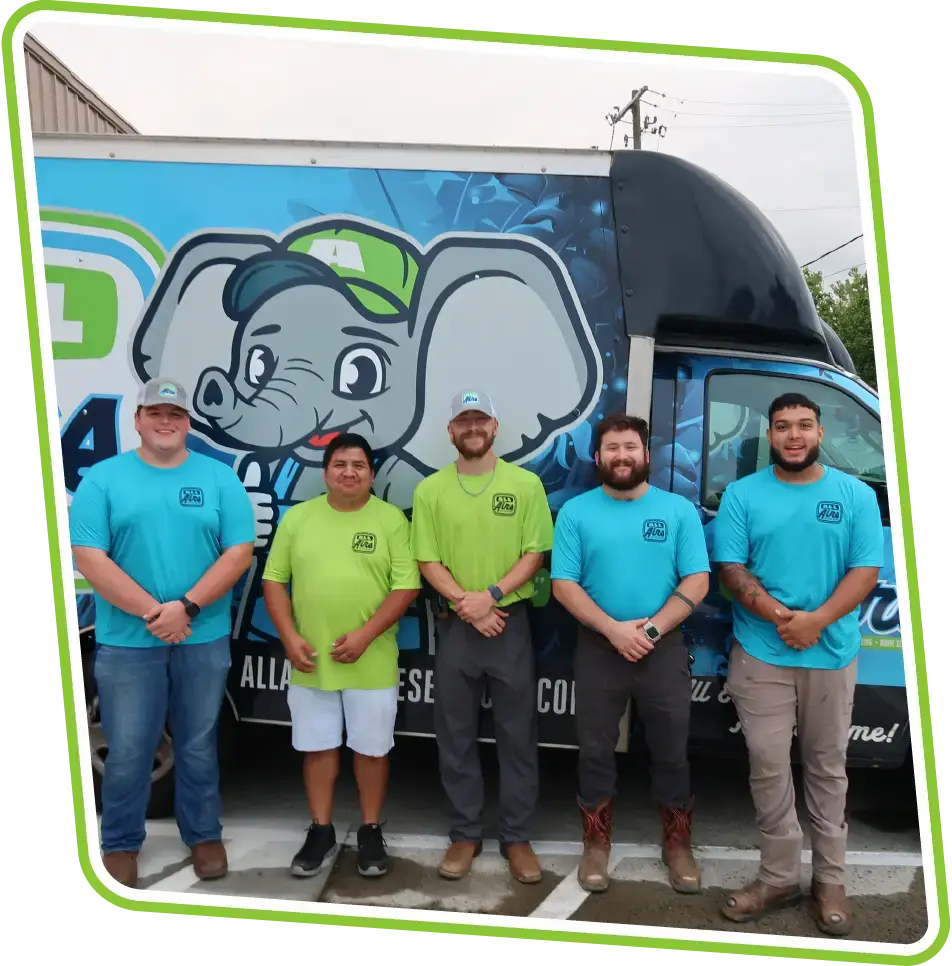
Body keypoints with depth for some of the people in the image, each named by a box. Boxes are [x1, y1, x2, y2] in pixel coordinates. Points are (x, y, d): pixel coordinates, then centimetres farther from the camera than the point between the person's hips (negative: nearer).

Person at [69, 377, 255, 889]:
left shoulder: (220, 478, 2)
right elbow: (88, 558, -8)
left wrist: (186, 606, -16)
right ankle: (120, 843, 30)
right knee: (127, 750, 10)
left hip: (205, 639, 1)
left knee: (199, 747, 14)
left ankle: (204, 836, 31)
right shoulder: (102, 478, 0)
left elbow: (239, 553, -5)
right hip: (126, 641, -1)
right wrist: (153, 611, -16)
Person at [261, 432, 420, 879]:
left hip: (372, 663, -2)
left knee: (371, 749, 10)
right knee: (318, 747, 13)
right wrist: (289, 636, -7)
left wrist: (365, 635, -18)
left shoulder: (391, 519, -4)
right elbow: (274, 580, 4)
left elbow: (406, 586, -9)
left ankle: (371, 832, 27)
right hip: (311, 662, 2)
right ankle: (321, 831, 29)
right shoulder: (297, 517, 3)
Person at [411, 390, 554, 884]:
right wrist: (466, 604, -14)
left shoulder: (526, 484, -1)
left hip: (511, 621, -1)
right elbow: (428, 561, -1)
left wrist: (491, 595, -16)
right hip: (455, 623, 1)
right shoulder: (430, 490, 1)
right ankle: (465, 834, 26)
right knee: (456, 735, 10)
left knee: (517, 734, 7)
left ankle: (516, 837, 23)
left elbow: (534, 553, -4)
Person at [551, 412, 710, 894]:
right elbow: (563, 585, -6)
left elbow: (696, 581, -4)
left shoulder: (679, 509, 1)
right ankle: (596, 844, 28)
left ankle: (677, 845, 30)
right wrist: (614, 629, -16)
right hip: (598, 648, 0)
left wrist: (651, 628, -16)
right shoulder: (576, 512, -1)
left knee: (671, 751, 11)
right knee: (595, 750, 10)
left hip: (665, 648, 0)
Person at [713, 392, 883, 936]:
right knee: (769, 768, 5)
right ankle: (779, 877, 19)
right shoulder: (743, 495, 0)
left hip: (833, 655, 1)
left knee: (827, 767, 12)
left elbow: (866, 571, -4)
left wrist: (818, 619, -19)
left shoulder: (856, 495, 2)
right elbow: (730, 569, -5)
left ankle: (831, 882, 25)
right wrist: (778, 615, -20)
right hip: (761, 655, 0)